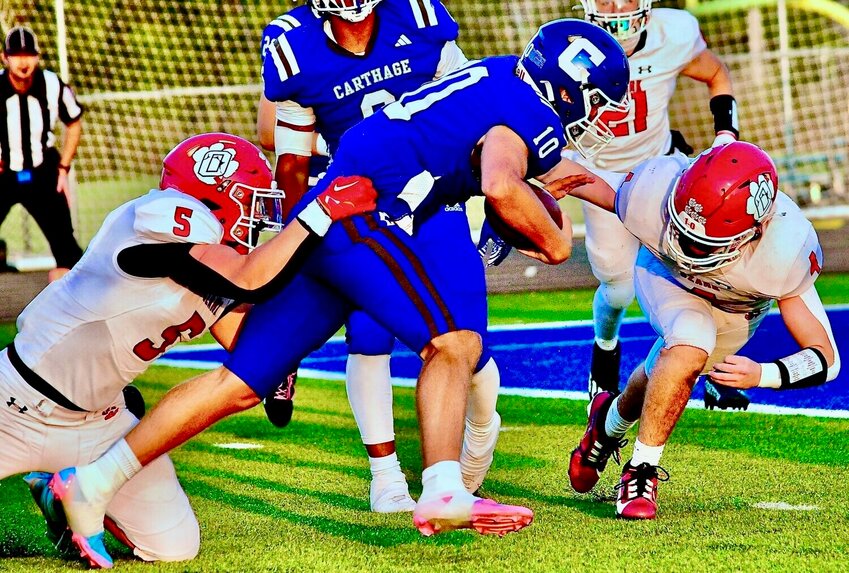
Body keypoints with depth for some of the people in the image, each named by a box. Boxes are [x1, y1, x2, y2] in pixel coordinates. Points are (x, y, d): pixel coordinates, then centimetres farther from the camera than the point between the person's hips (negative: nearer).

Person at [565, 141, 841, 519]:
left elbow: (826, 359, -35)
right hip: (666, 275, -1)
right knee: (689, 349, -28)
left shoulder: (786, 251, -42)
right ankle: (641, 471, -9)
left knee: (662, 380, 9)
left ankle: (611, 422, 44)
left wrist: (762, 375, -50)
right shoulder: (652, 193, -42)